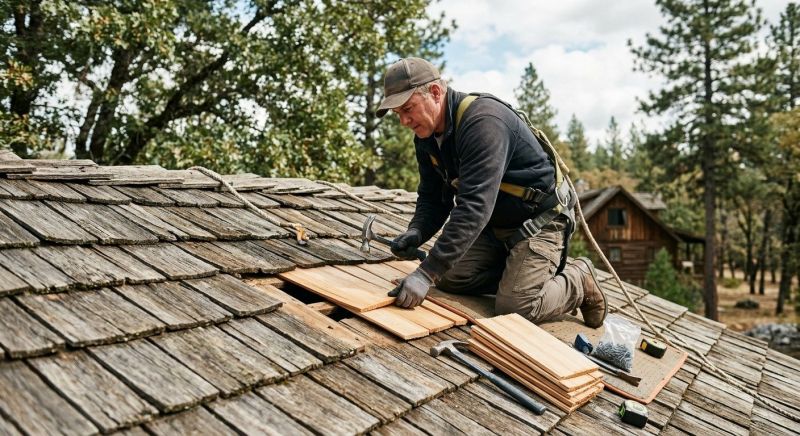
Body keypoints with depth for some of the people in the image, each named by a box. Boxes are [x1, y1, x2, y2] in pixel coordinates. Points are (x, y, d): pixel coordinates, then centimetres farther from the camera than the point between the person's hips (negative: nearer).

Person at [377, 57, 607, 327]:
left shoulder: (483, 122, -30)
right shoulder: (426, 136, -2)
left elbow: (474, 205, -38)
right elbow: (433, 198, 5)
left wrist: (427, 273, -41)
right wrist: (416, 233, -19)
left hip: (541, 217, -8)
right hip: (495, 223, 8)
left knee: (514, 308, -17)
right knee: (449, 278, -5)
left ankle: (579, 280, 10)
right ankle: (520, 273, 13)